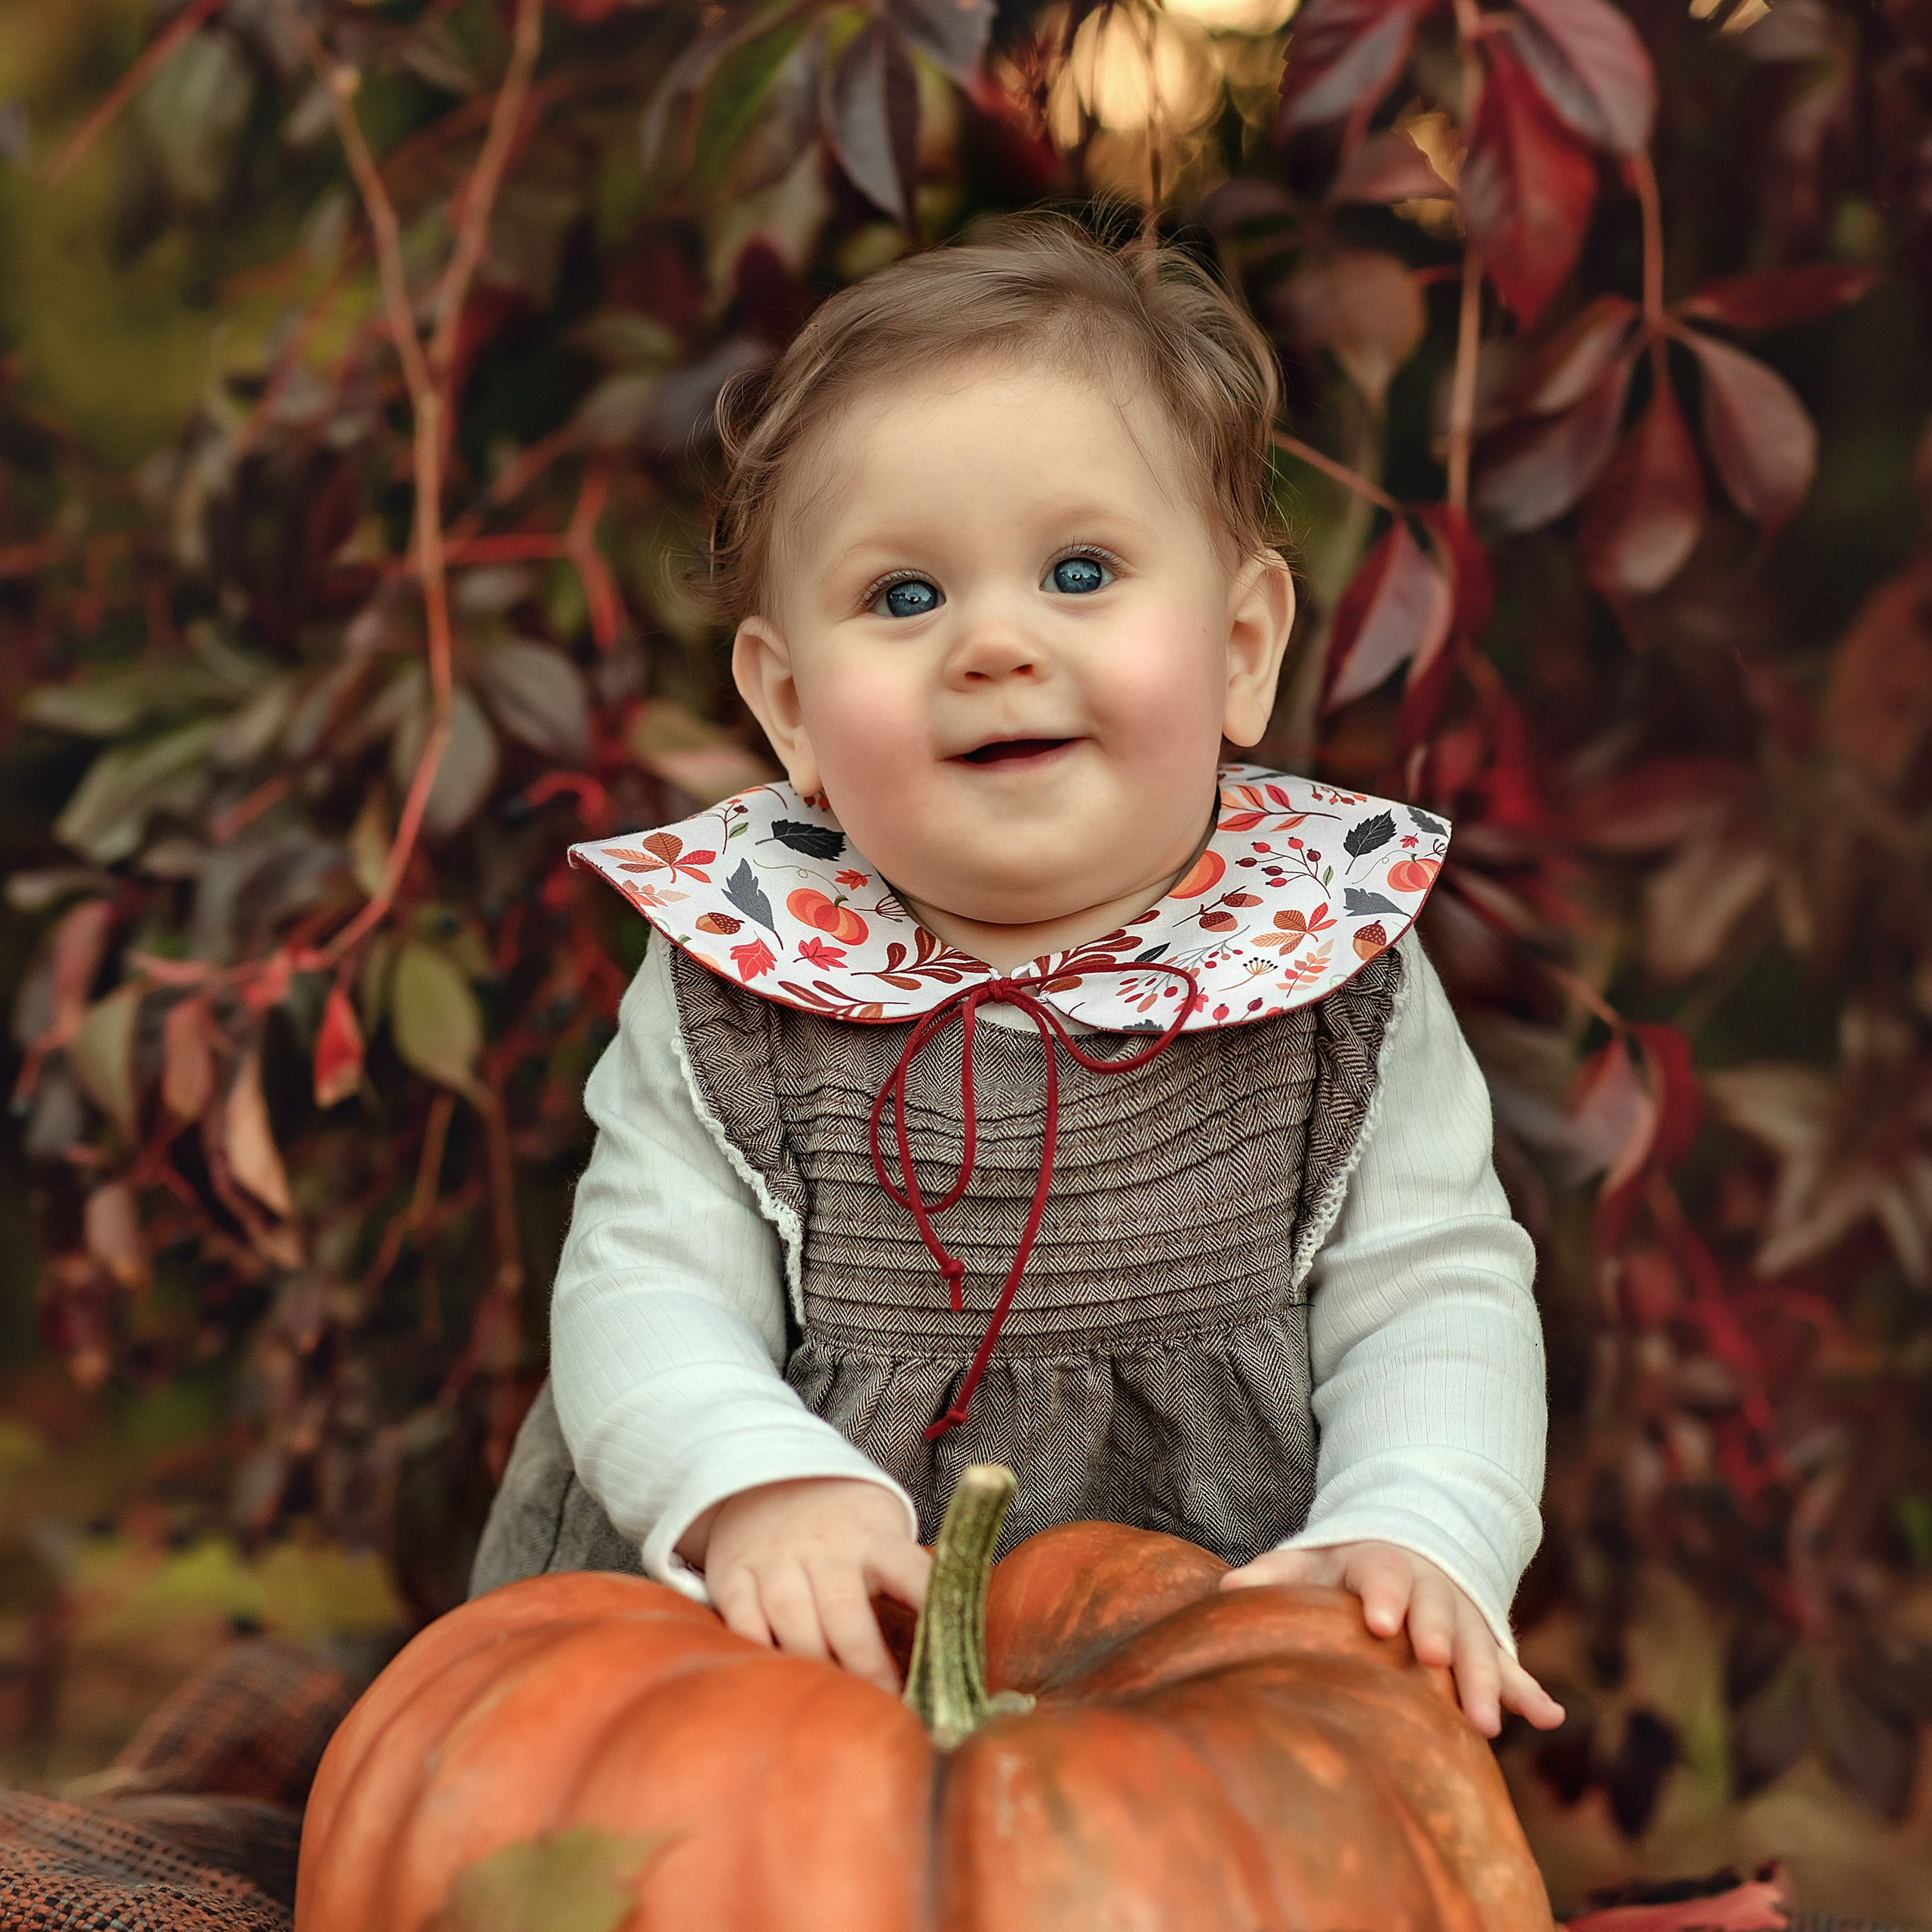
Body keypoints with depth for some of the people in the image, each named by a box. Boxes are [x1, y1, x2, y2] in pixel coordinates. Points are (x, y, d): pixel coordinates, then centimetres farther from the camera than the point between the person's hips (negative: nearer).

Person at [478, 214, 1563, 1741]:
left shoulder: (1337, 964, -3)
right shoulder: (738, 978, -3)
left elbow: (1433, 1300, -3)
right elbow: (647, 1289, -6)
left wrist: (1412, 1539, -22)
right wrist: (758, 1486, -27)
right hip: (815, 1647, 0)